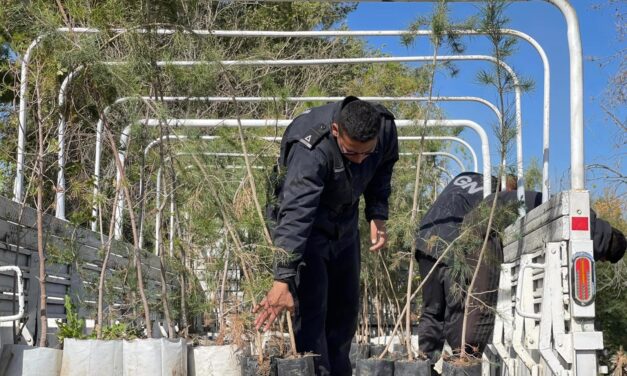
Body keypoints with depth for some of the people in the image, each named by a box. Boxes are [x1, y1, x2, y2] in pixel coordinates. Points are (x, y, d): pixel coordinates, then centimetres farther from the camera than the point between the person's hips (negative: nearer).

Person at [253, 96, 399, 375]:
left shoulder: (385, 128, -19)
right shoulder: (310, 150, -38)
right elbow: (294, 216, -45)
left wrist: (378, 215, -5)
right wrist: (283, 280, -50)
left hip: (344, 226, 6)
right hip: (304, 227, -6)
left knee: (345, 310, 12)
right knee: (310, 311, -15)